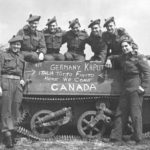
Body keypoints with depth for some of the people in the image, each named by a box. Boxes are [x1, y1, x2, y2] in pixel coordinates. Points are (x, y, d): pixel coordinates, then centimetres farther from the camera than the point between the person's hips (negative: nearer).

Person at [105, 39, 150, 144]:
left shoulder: (138, 57, -3)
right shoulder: (122, 58, 18)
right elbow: (114, 57, 43)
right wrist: (109, 59, 24)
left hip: (136, 88, -8)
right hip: (126, 88, 8)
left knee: (135, 113, -7)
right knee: (120, 112, 6)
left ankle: (138, 138, -1)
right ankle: (116, 137, 11)